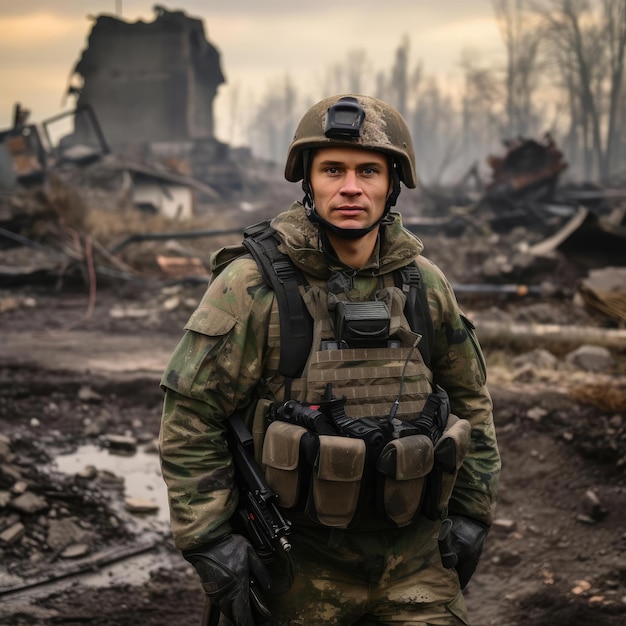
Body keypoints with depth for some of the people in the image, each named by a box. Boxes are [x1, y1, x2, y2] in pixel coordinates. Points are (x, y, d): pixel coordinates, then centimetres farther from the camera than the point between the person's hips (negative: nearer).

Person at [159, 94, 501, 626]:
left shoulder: (426, 286, 2)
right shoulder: (253, 283, -11)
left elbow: (469, 399, 16)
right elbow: (189, 414, -10)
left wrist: (471, 513, 13)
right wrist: (211, 542, -13)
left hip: (413, 559, 3)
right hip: (297, 567, -3)